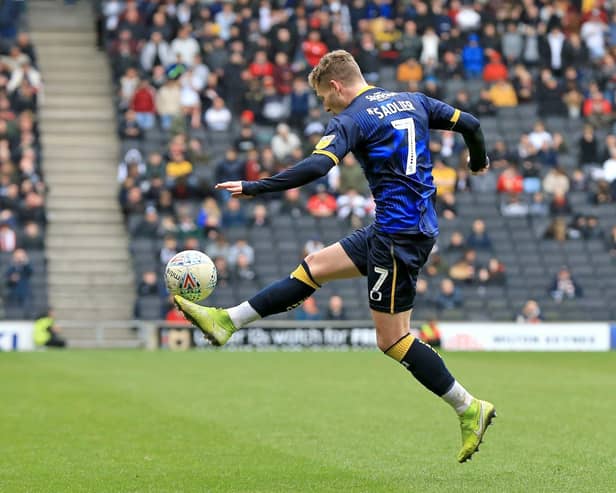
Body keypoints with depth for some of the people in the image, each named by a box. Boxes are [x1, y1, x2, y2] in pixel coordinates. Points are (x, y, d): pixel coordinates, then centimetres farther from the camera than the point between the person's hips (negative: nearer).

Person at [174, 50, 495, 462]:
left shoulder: (351, 120, -11)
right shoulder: (412, 101, 11)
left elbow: (316, 166, -26)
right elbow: (470, 124, 15)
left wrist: (255, 188, -23)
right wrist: (479, 161, 36)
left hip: (399, 235, -9)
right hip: (419, 224, 9)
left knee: (392, 339, -2)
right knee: (313, 268, 13)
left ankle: (470, 409, 1)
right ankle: (227, 321, 17)